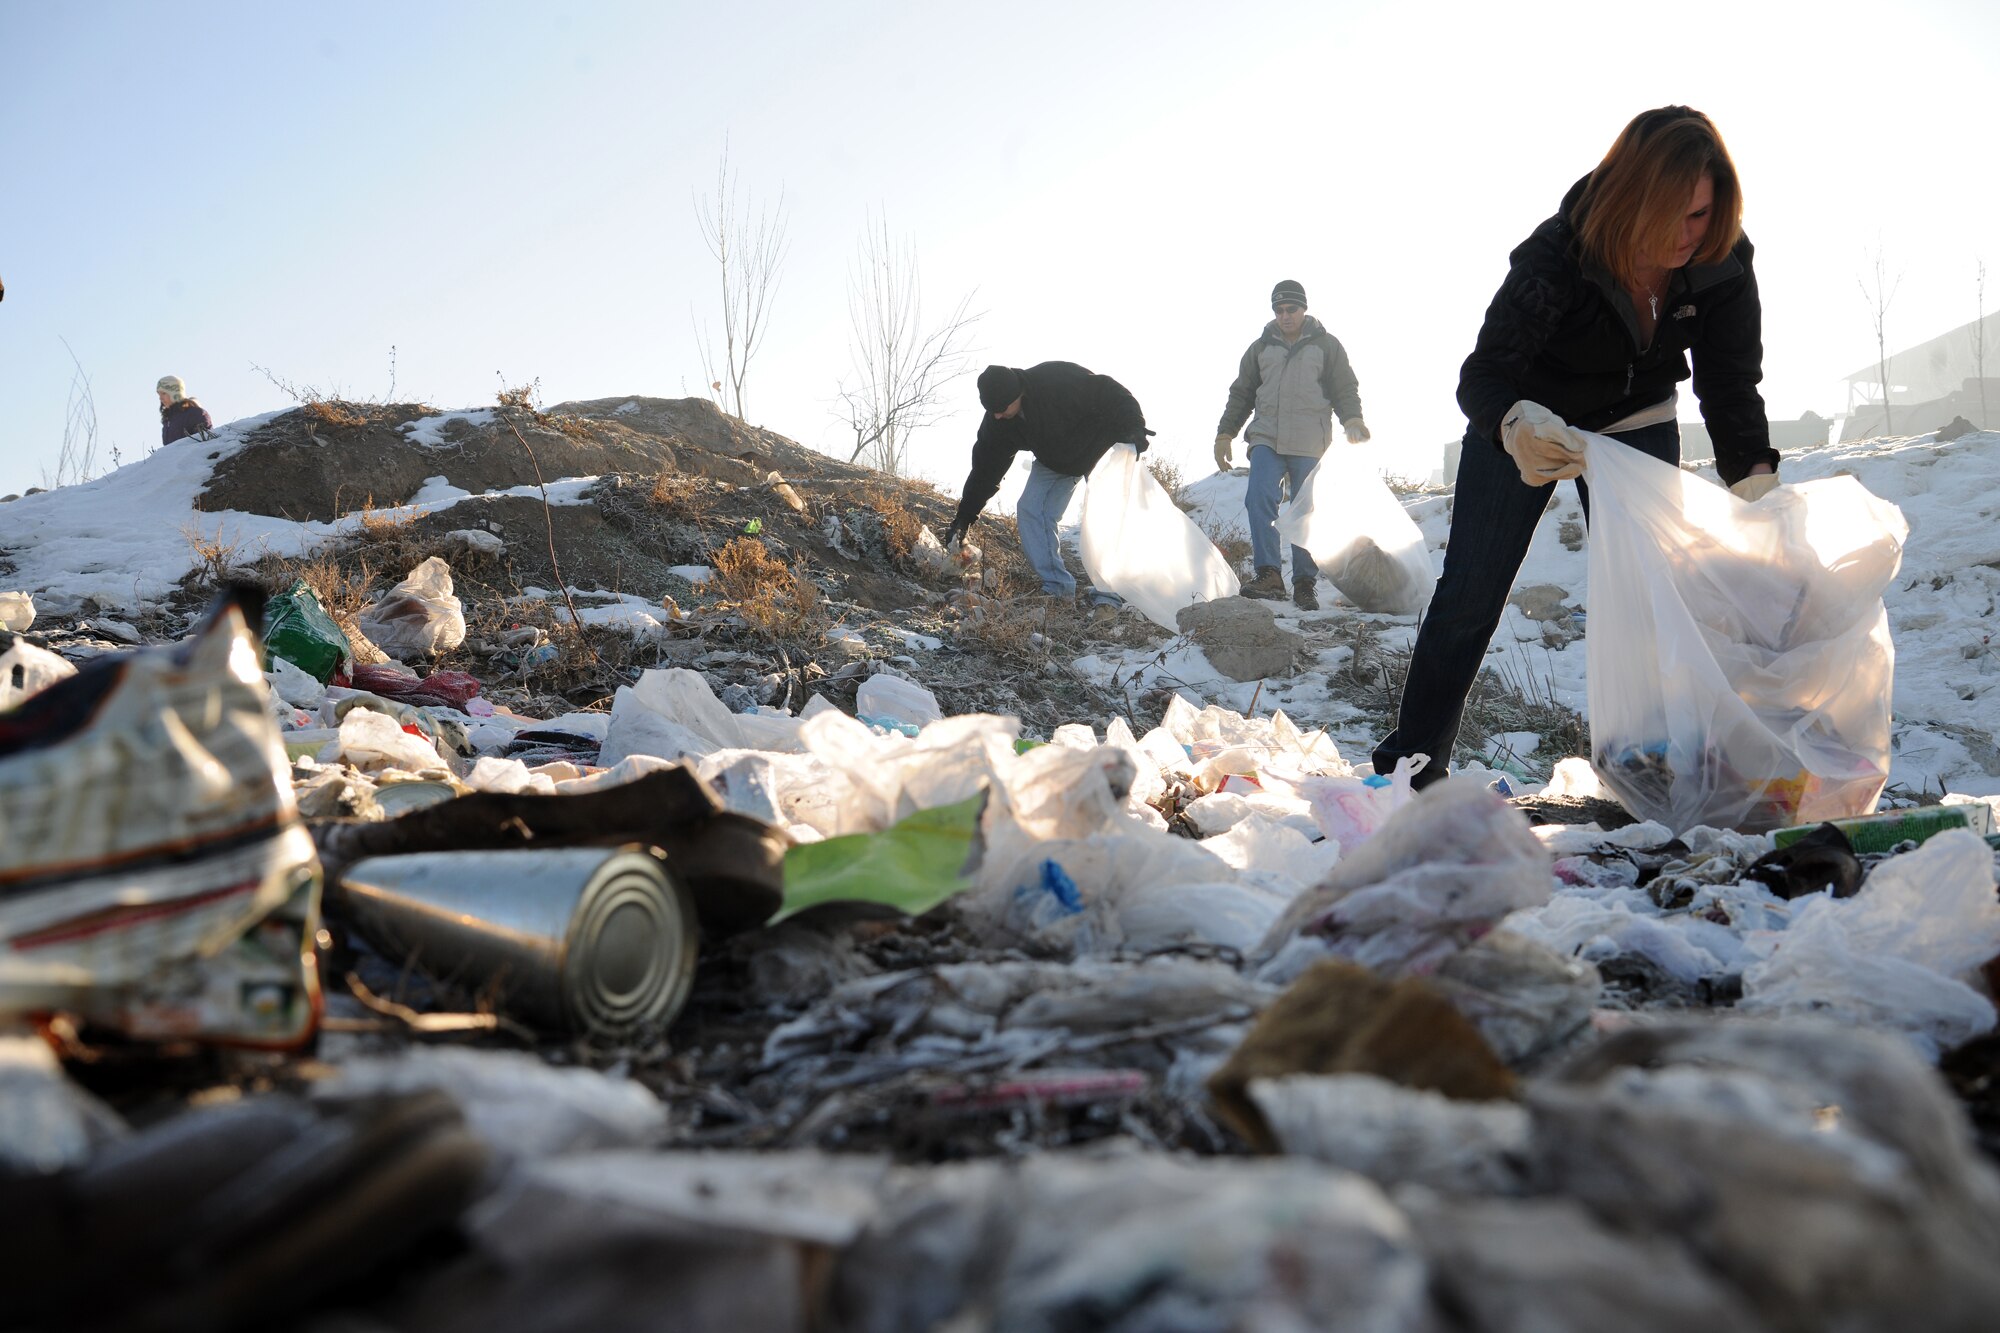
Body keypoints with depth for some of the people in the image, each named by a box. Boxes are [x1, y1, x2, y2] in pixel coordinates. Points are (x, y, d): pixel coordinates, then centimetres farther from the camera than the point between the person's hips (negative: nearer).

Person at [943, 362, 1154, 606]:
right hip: (1053, 461, 6)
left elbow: (1112, 394, -31)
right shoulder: (996, 421, -19)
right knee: (1029, 511, -8)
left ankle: (1108, 594, -14)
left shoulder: (1061, 380, -39)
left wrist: (1132, 430, -43)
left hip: (1100, 446, -5)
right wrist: (964, 516, -14)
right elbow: (985, 467, -13)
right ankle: (1057, 586, -3)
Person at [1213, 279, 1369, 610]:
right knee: (1259, 499, -20)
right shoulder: (1261, 348, 16)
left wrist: (1353, 421, -14)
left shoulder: (1327, 346, 9)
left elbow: (1345, 389, 5)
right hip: (1266, 440, 2)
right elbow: (1241, 394, 21)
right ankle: (1268, 574, -22)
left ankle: (1305, 583, 9)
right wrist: (1224, 434, 15)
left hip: (1309, 446, -1)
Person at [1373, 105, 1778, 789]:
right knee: (1468, 596, -2)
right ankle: (1410, 766, 7)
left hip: (1637, 426, 3)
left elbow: (1732, 386, -20)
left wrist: (1757, 480, -37)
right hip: (1527, 425, -3)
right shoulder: (1559, 253, -33)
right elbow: (1482, 373, -37)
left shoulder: (1724, 264, -22)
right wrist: (1516, 426, -60)